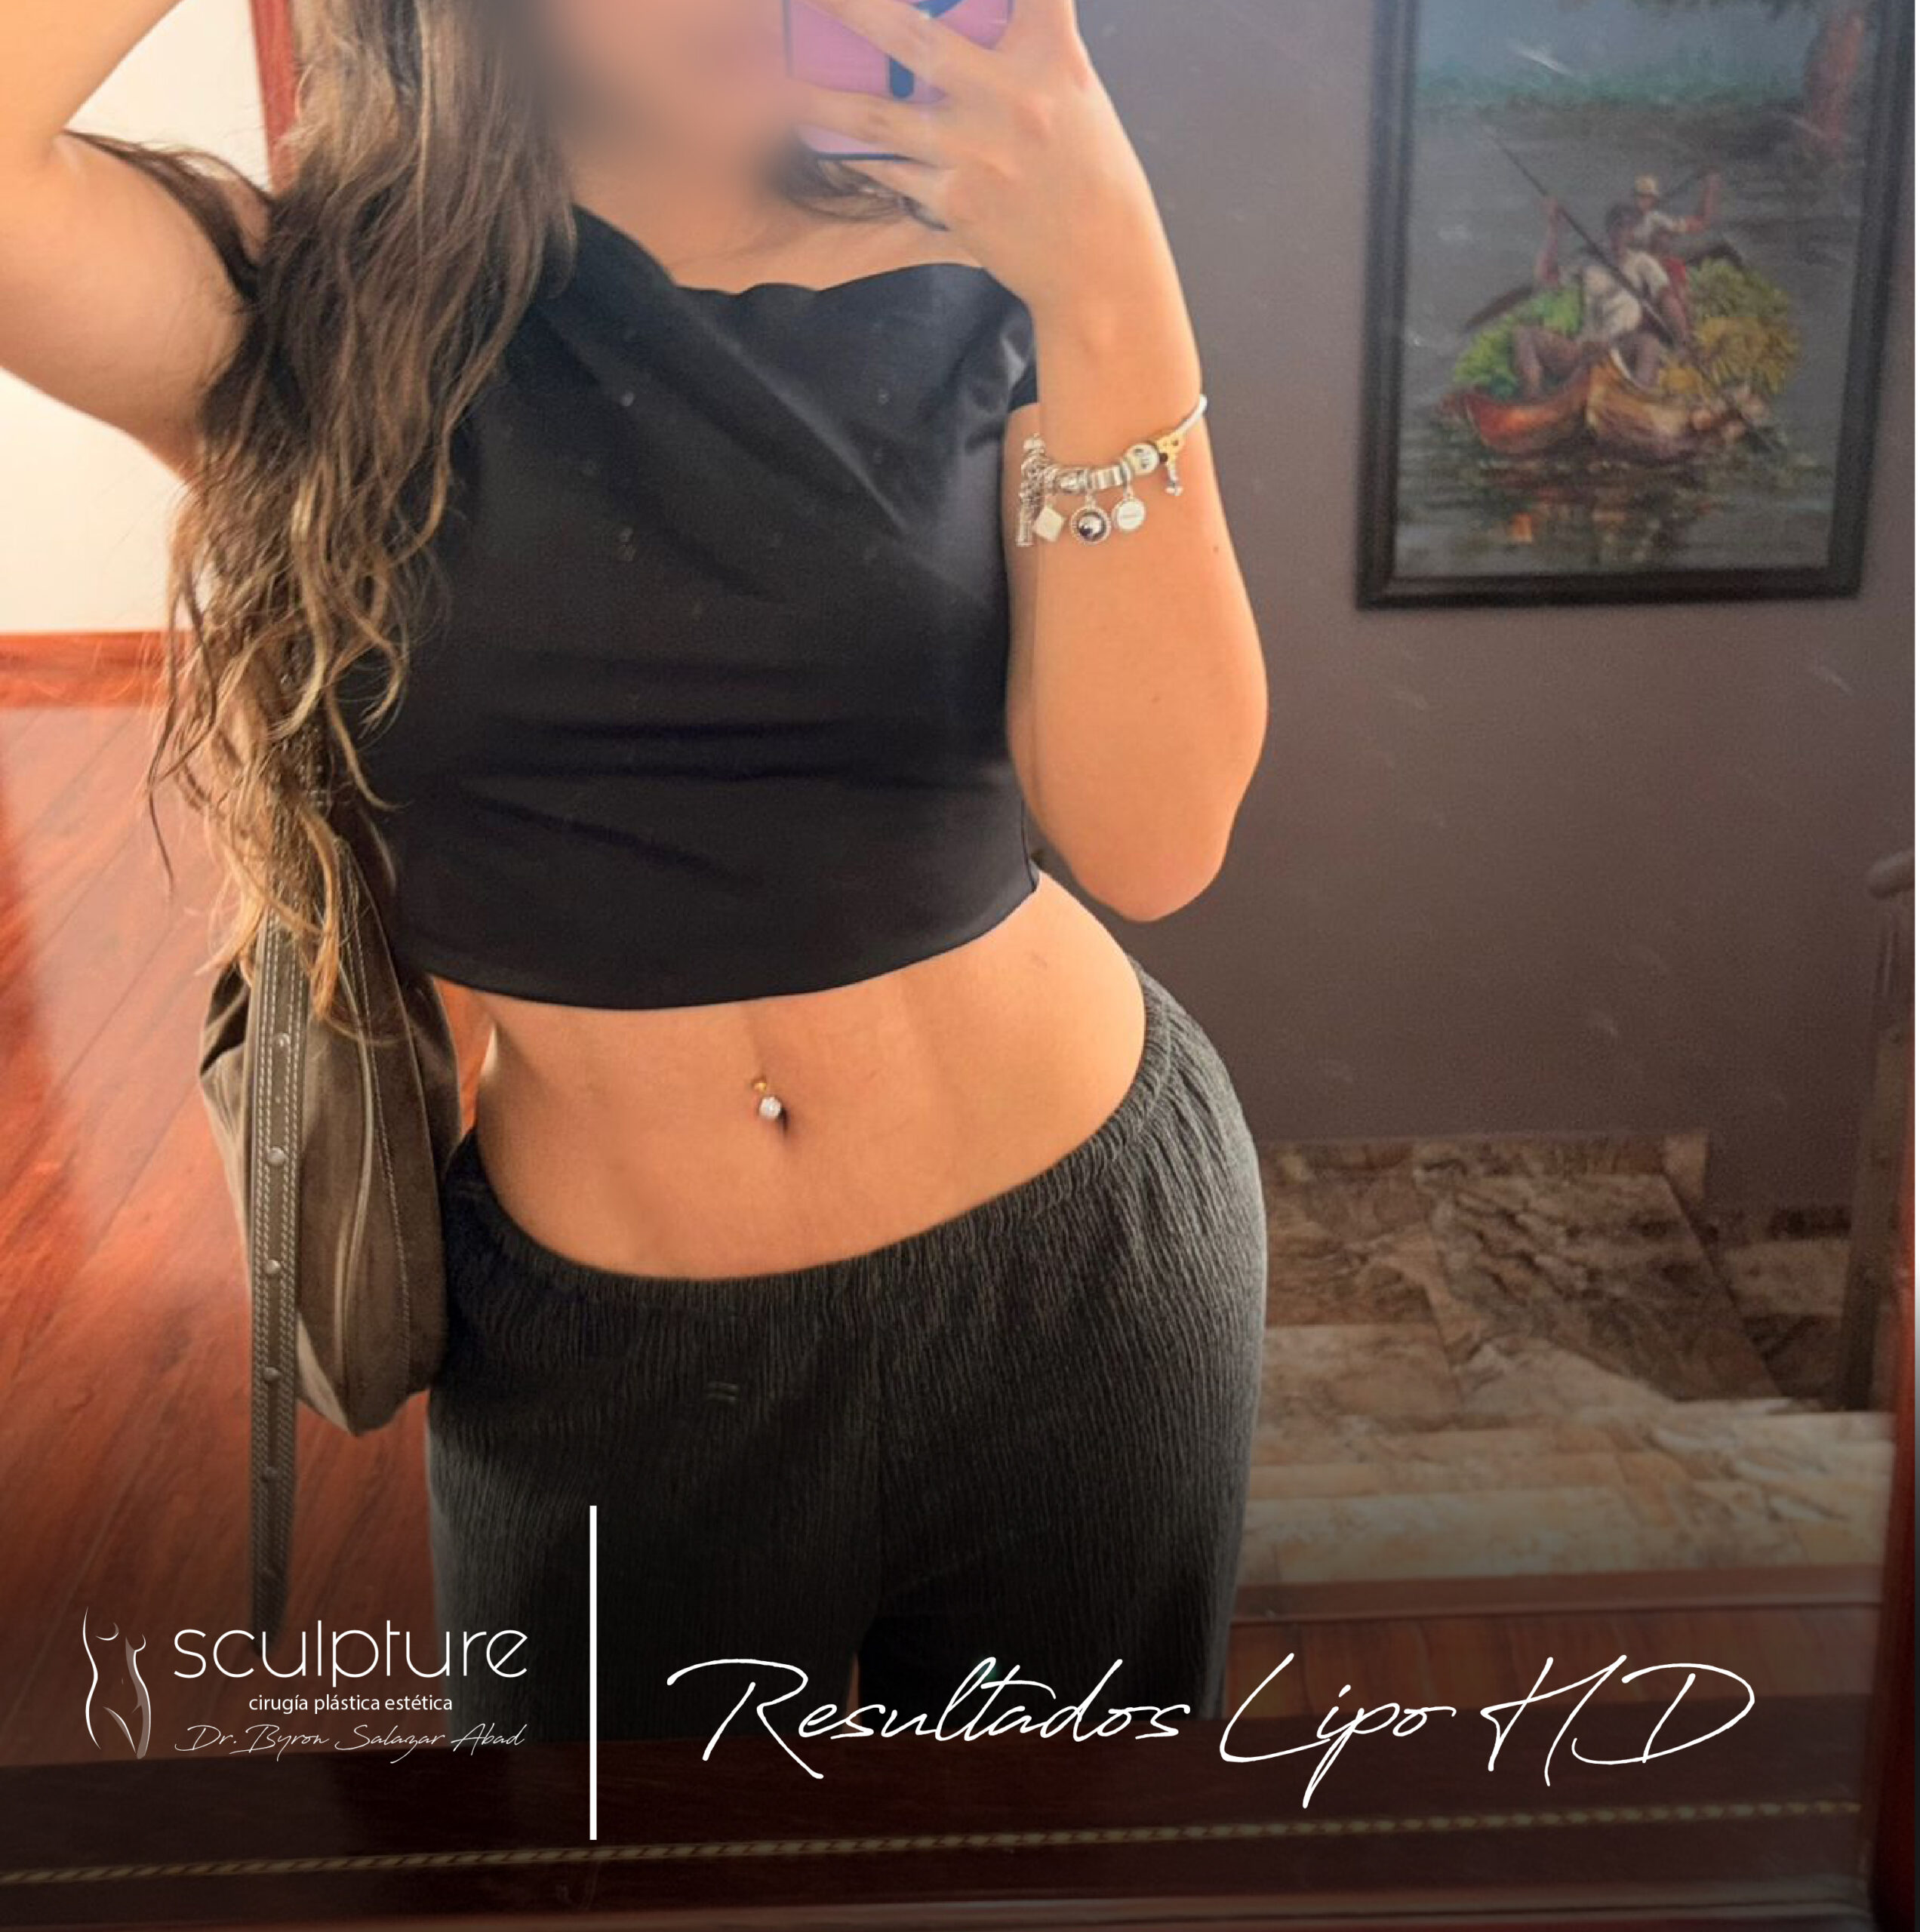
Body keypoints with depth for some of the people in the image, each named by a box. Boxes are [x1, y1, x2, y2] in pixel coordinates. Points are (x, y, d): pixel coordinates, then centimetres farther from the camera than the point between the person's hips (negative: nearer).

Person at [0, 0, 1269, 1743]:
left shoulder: (972, 301, -7)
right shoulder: (319, 324, -9)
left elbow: (1153, 840, -17)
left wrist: (1109, 284, -26)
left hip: (1077, 1271, 1)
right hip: (599, 1353, 0)